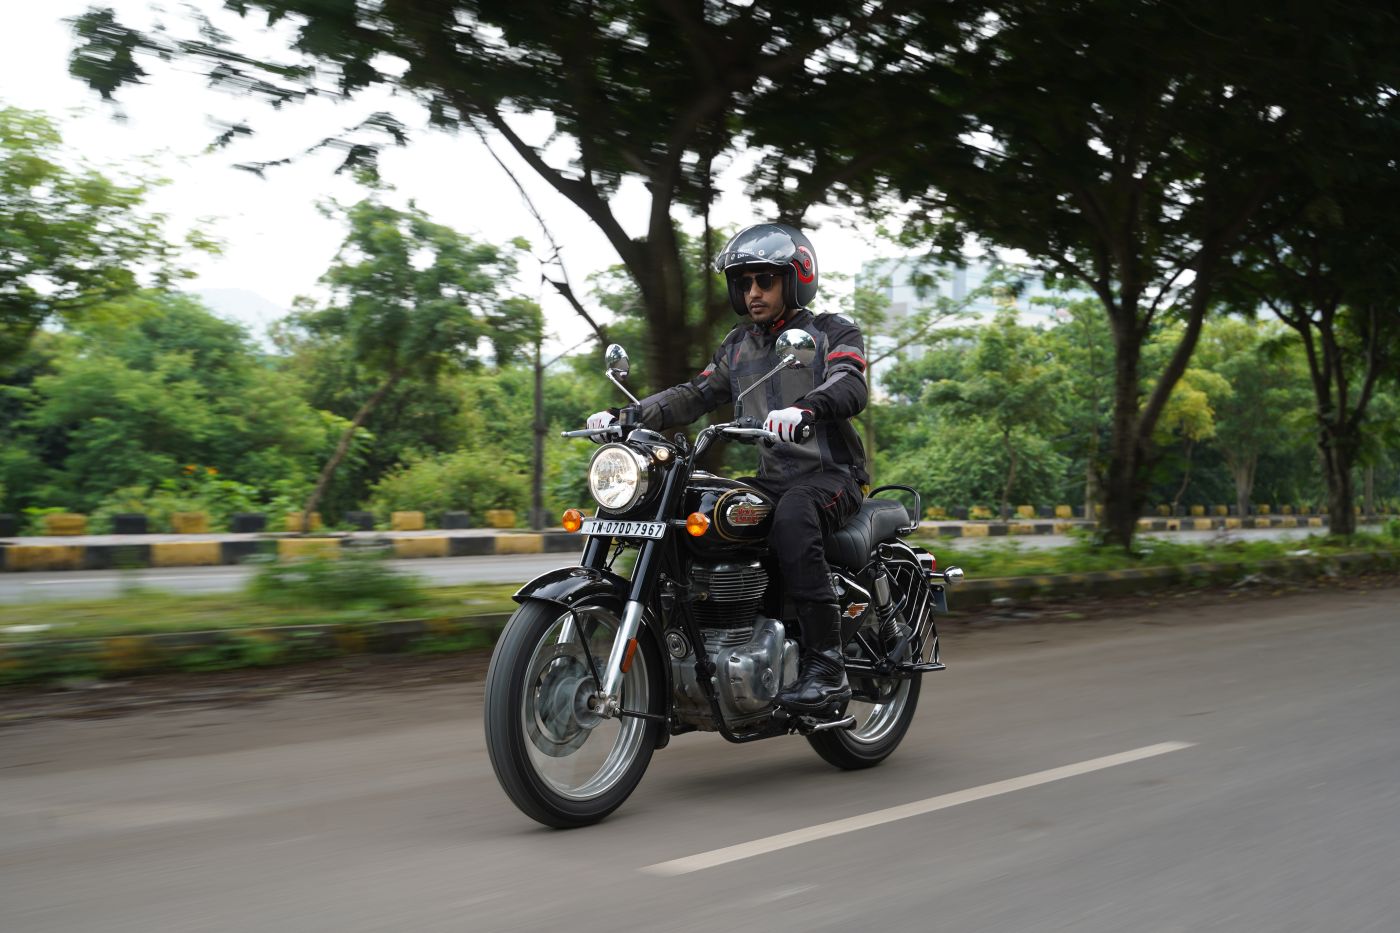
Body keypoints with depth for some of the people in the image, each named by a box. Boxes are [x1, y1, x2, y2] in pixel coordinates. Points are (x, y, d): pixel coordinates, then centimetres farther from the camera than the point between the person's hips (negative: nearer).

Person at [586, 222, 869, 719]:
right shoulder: (739, 344, 19)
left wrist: (804, 408, -42)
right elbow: (696, 394, 12)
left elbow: (850, 385, -19)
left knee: (791, 520, -38)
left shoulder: (833, 332, 0)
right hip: (768, 478, 6)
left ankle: (825, 665, -39)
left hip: (831, 474, -6)